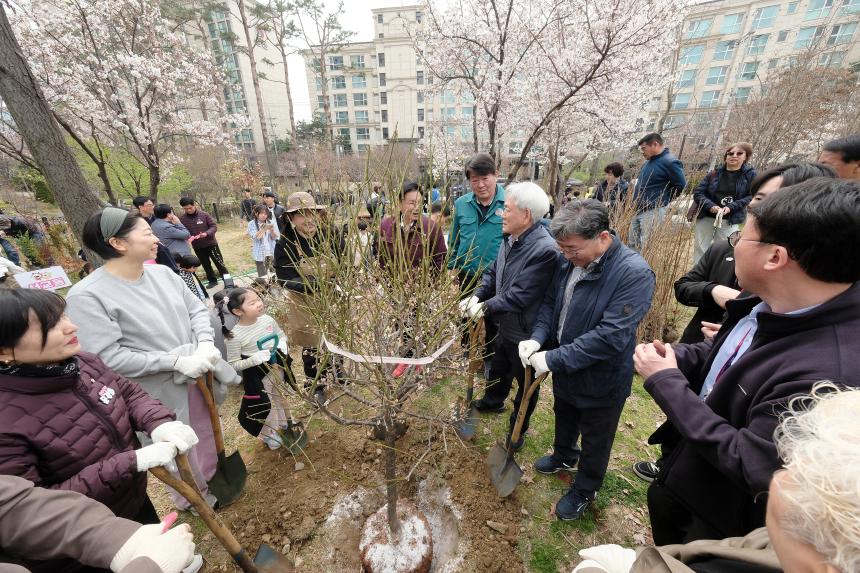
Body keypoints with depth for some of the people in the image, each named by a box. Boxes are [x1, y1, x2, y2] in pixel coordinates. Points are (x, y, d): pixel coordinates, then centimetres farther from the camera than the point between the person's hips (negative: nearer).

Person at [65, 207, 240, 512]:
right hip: (162, 393, -5)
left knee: (207, 432, 26)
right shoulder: (87, 296, -21)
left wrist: (205, 345, -14)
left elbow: (196, 308, 3)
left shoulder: (162, 273, -4)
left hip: (198, 375, 5)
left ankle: (212, 478, 54)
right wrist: (176, 361, -24)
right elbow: (106, 357, -23)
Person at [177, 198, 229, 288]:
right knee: (206, 265, 15)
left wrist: (206, 233, -26)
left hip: (211, 243, -2)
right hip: (197, 247, 3)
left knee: (219, 263, 2)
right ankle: (213, 281, 29)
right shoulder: (182, 218, -6)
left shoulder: (204, 214, -10)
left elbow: (214, 226, -9)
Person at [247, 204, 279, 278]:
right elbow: (255, 237, -13)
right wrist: (264, 229, -27)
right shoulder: (251, 224, -1)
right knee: (262, 276, 1)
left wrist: (271, 230, -18)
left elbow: (275, 237, 1)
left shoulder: (272, 222, 5)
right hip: (260, 254, -1)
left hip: (271, 253, 2)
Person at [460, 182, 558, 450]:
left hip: (526, 332, -8)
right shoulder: (511, 238, -5)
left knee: (525, 382, 18)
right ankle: (492, 401, 59)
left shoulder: (545, 250, -30)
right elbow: (494, 272, 5)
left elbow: (521, 295, -30)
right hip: (506, 325, 8)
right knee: (498, 368, 30)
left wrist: (486, 307, -22)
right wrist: (478, 295, -9)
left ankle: (518, 429, 42)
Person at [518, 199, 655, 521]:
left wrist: (553, 359, -30)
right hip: (564, 367, 6)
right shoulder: (568, 260, -11)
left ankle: (584, 491, 48)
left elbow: (611, 335, -33)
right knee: (564, 418, 31)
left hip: (601, 377, -5)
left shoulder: (635, 273, -29)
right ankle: (564, 456, 61)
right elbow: (550, 302, 0)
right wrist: (538, 338, -17)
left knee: (595, 440, 21)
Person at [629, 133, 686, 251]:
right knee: (632, 245, 11)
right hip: (638, 211, 9)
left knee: (647, 249, -9)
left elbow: (681, 186, -10)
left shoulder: (670, 162, -9)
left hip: (653, 212, -9)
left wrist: (663, 200, -2)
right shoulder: (648, 161, 17)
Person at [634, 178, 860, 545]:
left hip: (724, 519, -7)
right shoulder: (767, 307, -13)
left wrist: (667, 383, -28)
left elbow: (750, 469, -32)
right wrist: (673, 357, -14)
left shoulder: (828, 372, -39)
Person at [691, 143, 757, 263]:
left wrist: (731, 207, -17)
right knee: (700, 250, 6)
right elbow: (698, 192, -2)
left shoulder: (750, 174, 2)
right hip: (706, 218, 1)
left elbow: (752, 196, -3)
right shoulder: (715, 173, 4)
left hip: (730, 221, -1)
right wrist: (710, 206, -17)